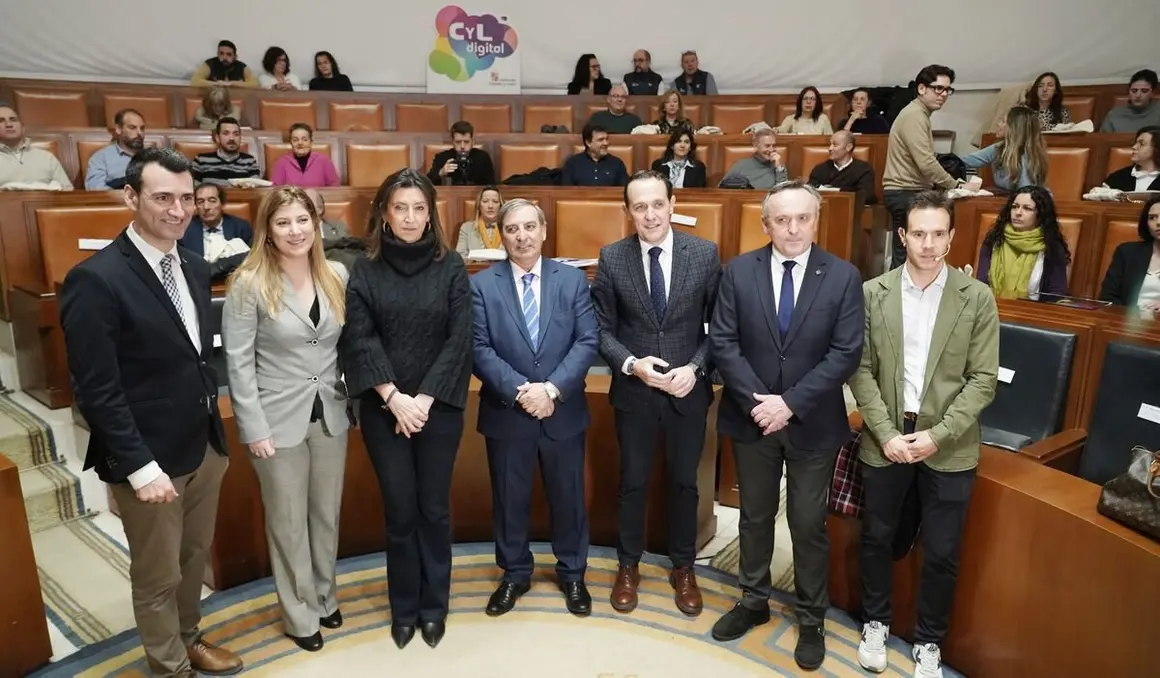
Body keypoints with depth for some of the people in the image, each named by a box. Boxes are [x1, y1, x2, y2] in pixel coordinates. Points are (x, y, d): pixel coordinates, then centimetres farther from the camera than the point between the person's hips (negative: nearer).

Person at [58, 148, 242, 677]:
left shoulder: (195, 269, 4)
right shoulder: (96, 279, -18)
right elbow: (95, 390, -19)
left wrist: (213, 413, 9)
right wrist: (139, 466, -19)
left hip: (204, 445, 7)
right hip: (149, 458, -6)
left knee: (194, 558, 23)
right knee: (158, 575, 14)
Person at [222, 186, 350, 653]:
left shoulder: (338, 277, 1)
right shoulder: (249, 284, -10)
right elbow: (238, 361, -10)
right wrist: (255, 429, -13)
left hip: (331, 415, 4)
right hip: (279, 419, -3)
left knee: (327, 514, 17)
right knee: (288, 522, 11)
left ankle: (325, 597, 39)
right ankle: (300, 614, 30)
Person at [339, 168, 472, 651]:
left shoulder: (451, 267, -2)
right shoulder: (365, 270, 0)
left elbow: (459, 339, -6)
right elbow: (359, 341, -5)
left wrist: (424, 399, -12)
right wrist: (394, 398, -14)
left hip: (439, 407, 0)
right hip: (383, 409, 0)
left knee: (434, 508, 9)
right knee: (400, 511, 8)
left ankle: (434, 607, 28)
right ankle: (403, 608, 28)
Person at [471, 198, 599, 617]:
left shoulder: (573, 279, 1)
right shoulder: (482, 285, -2)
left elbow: (587, 342, -6)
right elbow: (479, 349, -9)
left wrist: (552, 389, -18)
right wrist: (519, 390, -20)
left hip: (563, 412, 1)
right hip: (506, 415, 0)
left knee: (568, 497, 14)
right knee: (509, 500, 14)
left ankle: (572, 574, 35)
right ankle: (515, 574, 36)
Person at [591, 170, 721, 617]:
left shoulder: (705, 254, -6)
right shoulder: (612, 258, -6)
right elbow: (602, 329, -3)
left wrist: (695, 368, -15)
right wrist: (631, 363, -19)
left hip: (689, 390, 0)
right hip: (633, 391, 0)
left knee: (684, 482, 16)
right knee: (633, 482, 15)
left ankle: (683, 568, 37)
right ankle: (628, 566, 37)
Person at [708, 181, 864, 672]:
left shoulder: (844, 276, -7)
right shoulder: (739, 271, -4)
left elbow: (846, 353, -11)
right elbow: (722, 343, -7)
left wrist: (791, 403, -18)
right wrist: (756, 401, -16)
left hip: (813, 424, -1)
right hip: (751, 418, 2)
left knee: (809, 525, 12)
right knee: (755, 516, 17)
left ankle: (811, 619, 33)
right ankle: (753, 601, 38)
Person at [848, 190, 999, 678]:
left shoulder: (977, 298, -4)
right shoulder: (873, 293, -2)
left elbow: (983, 378, -5)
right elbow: (861, 370, -3)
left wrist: (938, 436, -13)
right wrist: (886, 433, -11)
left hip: (949, 449, 0)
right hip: (884, 441, 1)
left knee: (942, 554, 9)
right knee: (876, 538, 14)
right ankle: (875, 623, 38)